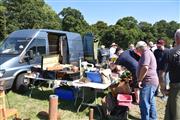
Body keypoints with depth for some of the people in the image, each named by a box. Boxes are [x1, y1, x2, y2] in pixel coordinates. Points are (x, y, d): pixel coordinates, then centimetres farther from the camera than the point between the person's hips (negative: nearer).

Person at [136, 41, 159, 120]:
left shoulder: (146, 53, -12)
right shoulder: (149, 53, 21)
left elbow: (145, 67, -25)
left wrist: (139, 80, -19)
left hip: (148, 81, -11)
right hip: (152, 81, 11)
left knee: (144, 104, -8)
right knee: (150, 103, 19)